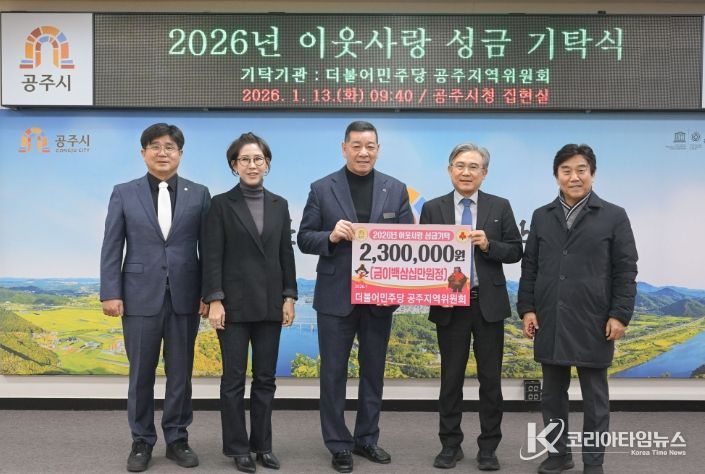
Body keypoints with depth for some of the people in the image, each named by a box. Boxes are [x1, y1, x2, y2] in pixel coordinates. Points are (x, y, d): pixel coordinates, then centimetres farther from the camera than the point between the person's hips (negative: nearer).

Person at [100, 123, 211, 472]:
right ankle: (142, 441, 21)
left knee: (180, 373, 8)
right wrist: (110, 293, -6)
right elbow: (112, 247, 2)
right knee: (141, 374, 8)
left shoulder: (199, 194, 5)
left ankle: (177, 439, 22)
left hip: (184, 297, 1)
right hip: (140, 296, 0)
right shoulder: (124, 193, 5)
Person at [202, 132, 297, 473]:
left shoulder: (279, 205, 9)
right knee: (234, 377, 4)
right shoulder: (222, 204, -2)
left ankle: (263, 445, 21)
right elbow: (212, 257, -6)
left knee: (265, 377, 9)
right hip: (235, 302, -3)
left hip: (270, 303, 3)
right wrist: (214, 300, -13)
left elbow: (286, 254, 9)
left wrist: (289, 297, 3)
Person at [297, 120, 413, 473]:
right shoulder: (322, 189, -2)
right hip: (336, 296, -2)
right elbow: (304, 239, -1)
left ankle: (367, 438, 29)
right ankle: (338, 444, 20)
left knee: (373, 371, 13)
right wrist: (331, 236, -21)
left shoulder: (396, 190, 4)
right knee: (334, 372, 6)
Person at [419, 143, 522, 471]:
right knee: (451, 378, 9)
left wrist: (489, 245, -15)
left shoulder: (500, 207, 3)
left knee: (490, 378, 6)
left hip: (489, 303, 0)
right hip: (449, 305, 0)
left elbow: (515, 252, 2)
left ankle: (488, 448, 19)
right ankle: (450, 445, 22)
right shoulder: (433, 209, 3)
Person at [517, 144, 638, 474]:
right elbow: (529, 267, 10)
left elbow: (626, 270, -1)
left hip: (592, 322, -3)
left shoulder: (614, 216, 2)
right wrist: (527, 308, 2)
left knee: (594, 398, 7)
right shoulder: (541, 216, 10)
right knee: (552, 394, 12)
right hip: (550, 321, 3)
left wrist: (619, 315, -8)